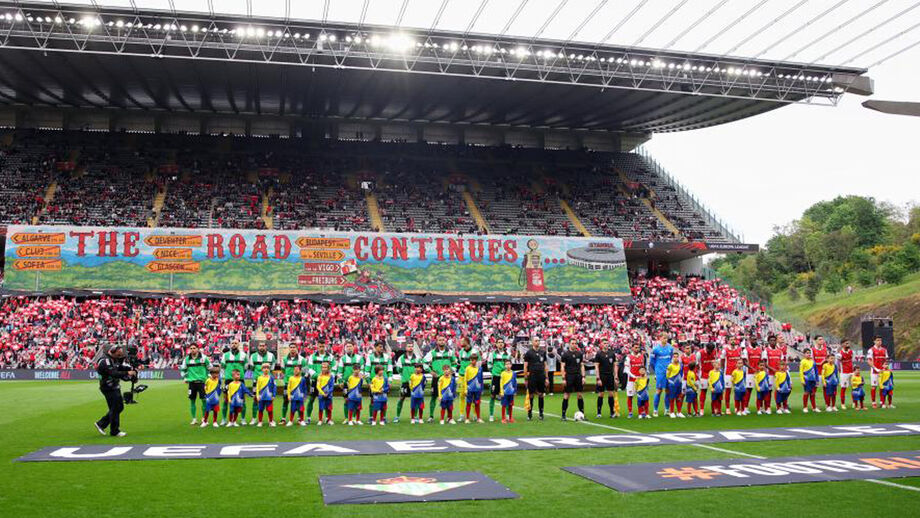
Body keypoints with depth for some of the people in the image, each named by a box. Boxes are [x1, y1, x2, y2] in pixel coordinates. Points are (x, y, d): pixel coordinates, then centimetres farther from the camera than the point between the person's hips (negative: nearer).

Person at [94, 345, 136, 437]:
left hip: (115, 387, 10)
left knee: (120, 407, 15)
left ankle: (101, 424, 24)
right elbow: (113, 373, -31)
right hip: (108, 389, -10)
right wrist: (127, 373, -36)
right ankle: (114, 431, 10)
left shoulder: (115, 360, 11)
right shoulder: (106, 361, -20)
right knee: (115, 409, -2)